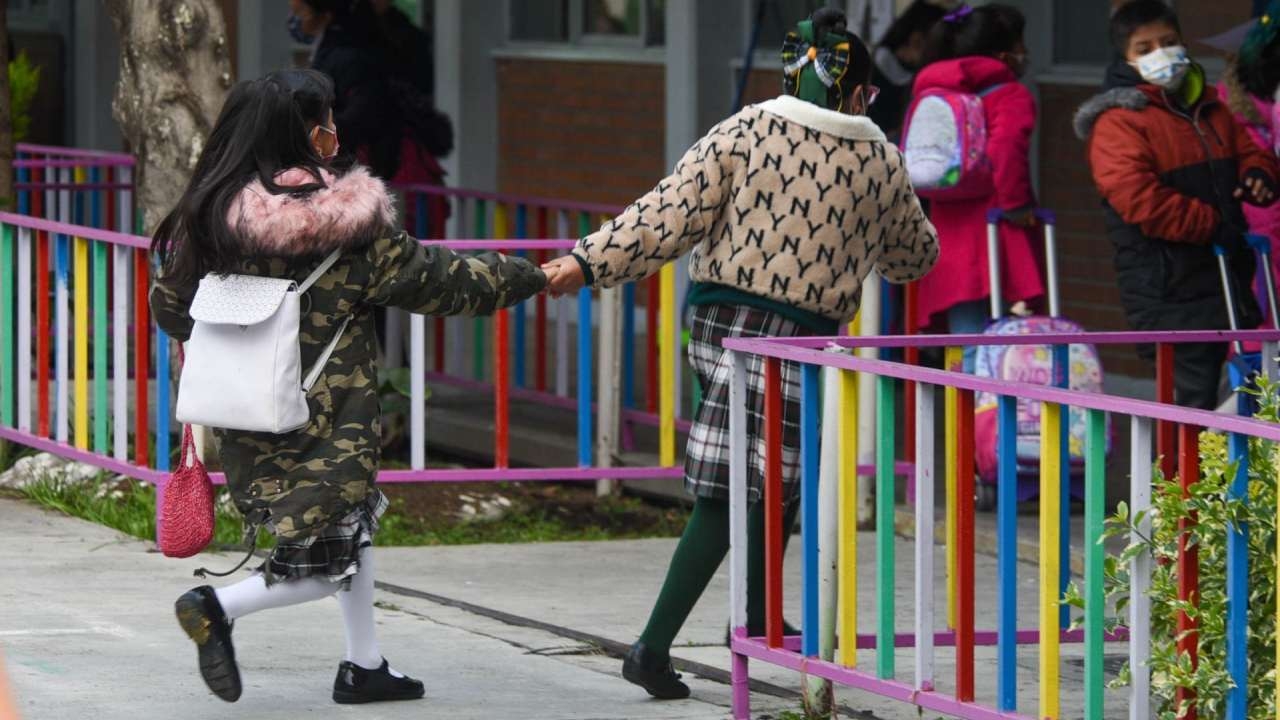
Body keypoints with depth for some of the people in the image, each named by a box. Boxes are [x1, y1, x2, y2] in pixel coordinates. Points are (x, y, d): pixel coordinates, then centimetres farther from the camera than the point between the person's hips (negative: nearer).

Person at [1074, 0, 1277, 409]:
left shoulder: (1208, 107, 17)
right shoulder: (1118, 121, -9)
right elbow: (1140, 200, -19)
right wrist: (1213, 226, -18)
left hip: (1223, 280, 8)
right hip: (1167, 293, -8)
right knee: (1192, 396, -11)